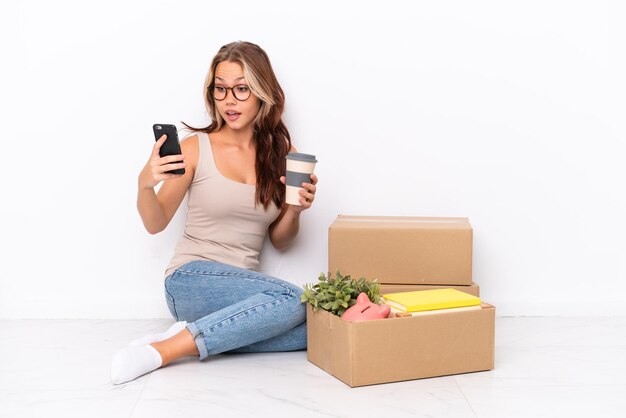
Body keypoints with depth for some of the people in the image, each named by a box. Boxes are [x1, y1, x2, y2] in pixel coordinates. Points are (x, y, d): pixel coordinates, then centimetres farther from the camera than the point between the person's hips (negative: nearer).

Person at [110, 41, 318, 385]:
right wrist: (145, 184, -17)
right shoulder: (196, 148, -3)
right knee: (293, 301, -29)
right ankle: (161, 350, -25)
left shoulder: (282, 154, 6)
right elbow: (156, 224, 2)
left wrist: (295, 211, -8)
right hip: (192, 279, -4)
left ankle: (196, 335, -16)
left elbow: (280, 242, 12)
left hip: (245, 287, 4)